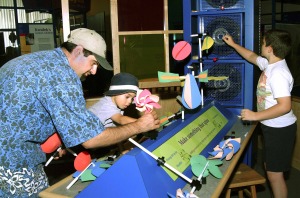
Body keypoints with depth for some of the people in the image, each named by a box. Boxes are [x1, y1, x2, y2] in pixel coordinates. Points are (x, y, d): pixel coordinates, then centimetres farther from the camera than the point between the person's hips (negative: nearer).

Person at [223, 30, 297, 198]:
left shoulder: (278, 73, -27)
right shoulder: (269, 64, 2)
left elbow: (285, 106, -32)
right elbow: (252, 56, 23)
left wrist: (255, 115, -27)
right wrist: (233, 44, 27)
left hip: (280, 130, -10)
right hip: (271, 127, 10)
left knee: (274, 174, 1)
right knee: (270, 169, 22)